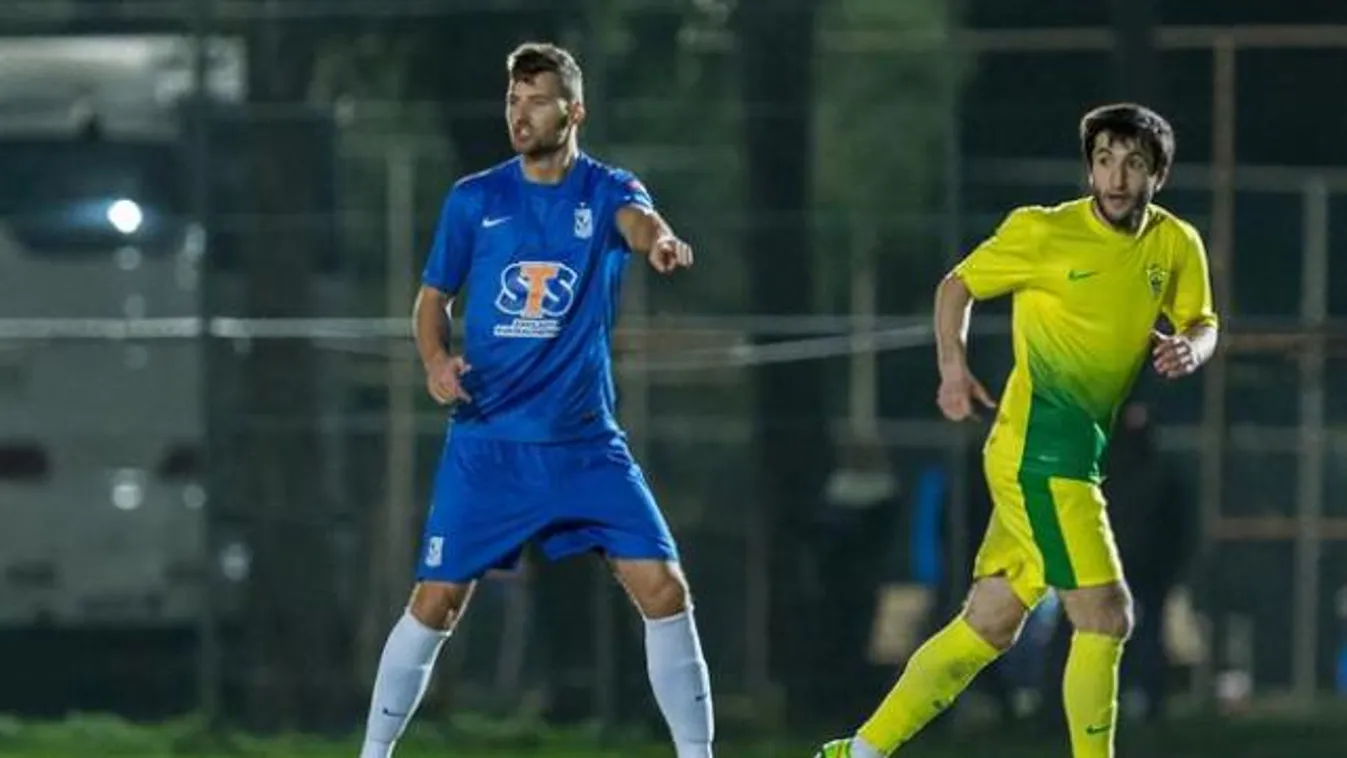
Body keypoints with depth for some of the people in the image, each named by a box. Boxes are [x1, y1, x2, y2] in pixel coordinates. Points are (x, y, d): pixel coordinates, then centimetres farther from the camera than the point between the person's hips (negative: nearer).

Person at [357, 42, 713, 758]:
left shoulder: (607, 190, -1)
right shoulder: (473, 200, 4)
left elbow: (637, 220, -25)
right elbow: (433, 296, 13)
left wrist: (661, 241, -50)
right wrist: (436, 359, -9)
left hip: (586, 443, -1)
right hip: (486, 443, 1)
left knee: (662, 587, -11)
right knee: (435, 603, -2)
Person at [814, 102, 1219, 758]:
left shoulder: (1177, 246, 5)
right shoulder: (1042, 232, -8)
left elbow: (1202, 323, 14)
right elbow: (958, 284, 4)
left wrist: (1189, 348, -10)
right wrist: (953, 364, -11)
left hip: (1078, 456, 7)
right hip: (1037, 451, -7)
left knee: (990, 625, 11)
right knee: (1105, 616, -13)